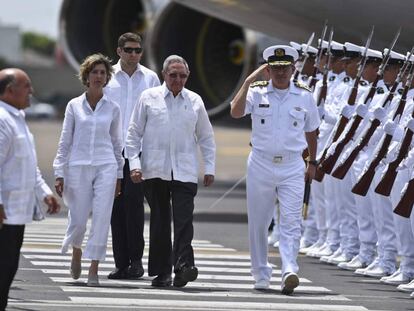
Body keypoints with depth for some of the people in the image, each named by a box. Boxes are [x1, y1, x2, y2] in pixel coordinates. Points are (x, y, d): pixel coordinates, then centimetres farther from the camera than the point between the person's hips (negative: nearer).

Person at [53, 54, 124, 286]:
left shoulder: (113, 108, 6)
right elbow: (65, 142, 5)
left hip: (106, 167, 0)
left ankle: (94, 269, -4)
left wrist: (119, 175, 11)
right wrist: (60, 174, 1)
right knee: (78, 220, 1)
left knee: (102, 218, -9)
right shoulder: (74, 106, 3)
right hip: (79, 168, 0)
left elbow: (117, 143, 12)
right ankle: (76, 252, 34)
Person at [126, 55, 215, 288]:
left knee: (184, 219, -13)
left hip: (185, 171, 0)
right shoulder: (149, 98, 5)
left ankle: (184, 265, -19)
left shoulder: (195, 101, 10)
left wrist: (210, 168, 10)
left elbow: (206, 137, 16)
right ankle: (161, 272, 8)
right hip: (155, 170, 0)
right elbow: (134, 133, 6)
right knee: (160, 221, 3)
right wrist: (135, 163, -3)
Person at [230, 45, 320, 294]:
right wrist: (248, 82, -21)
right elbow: (236, 112, -19)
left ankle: (290, 271, -23)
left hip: (292, 166, 0)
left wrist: (312, 163, 21)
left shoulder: (305, 96, 4)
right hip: (261, 164, 0)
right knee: (258, 223, 8)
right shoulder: (257, 92, -1)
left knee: (291, 222, -13)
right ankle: (262, 275, 19)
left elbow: (311, 131, 16)